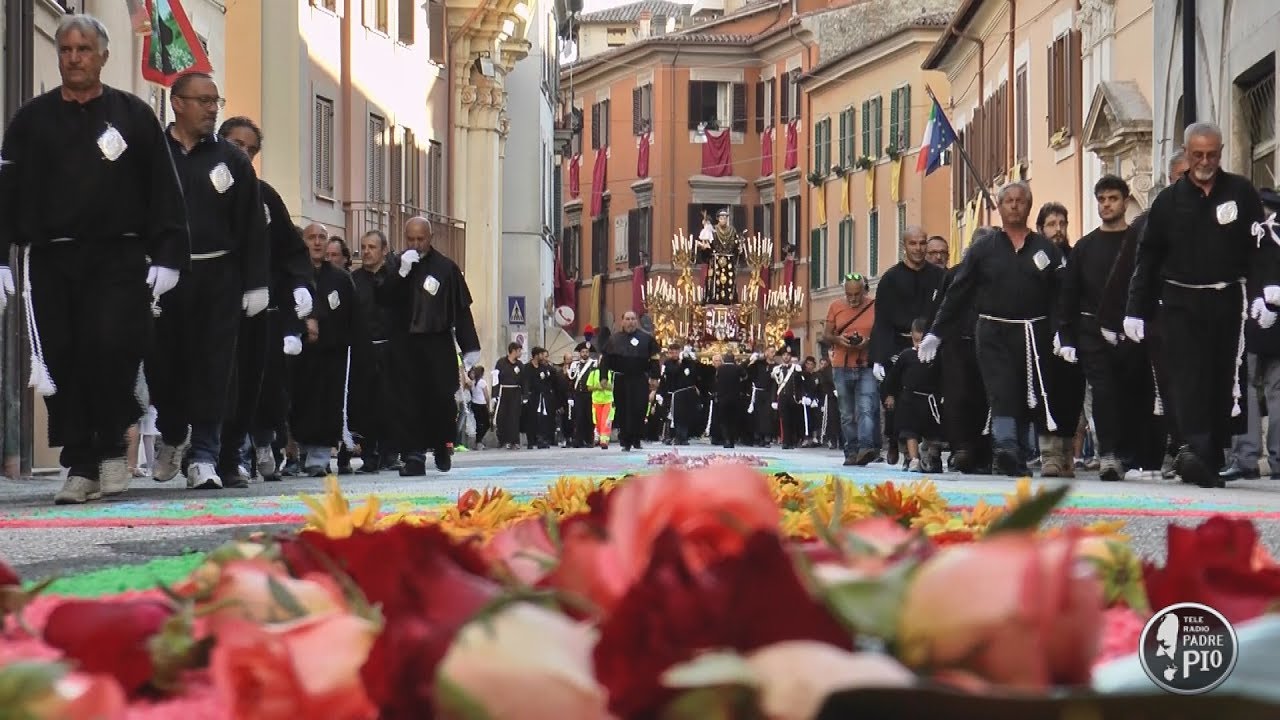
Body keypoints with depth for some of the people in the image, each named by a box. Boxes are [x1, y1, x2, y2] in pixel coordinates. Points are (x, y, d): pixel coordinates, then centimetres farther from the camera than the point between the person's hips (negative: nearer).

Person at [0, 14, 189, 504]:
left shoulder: (133, 116, 8)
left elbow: (164, 192, 6)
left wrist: (167, 257, -3)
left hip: (118, 260, -2)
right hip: (52, 261, 2)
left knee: (113, 349, -15)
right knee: (63, 362, -1)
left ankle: (112, 447, 5)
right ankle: (81, 466, 7)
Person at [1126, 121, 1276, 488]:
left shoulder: (1241, 193, 6)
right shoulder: (1169, 201, 8)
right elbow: (1148, 258, 10)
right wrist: (1135, 310, 7)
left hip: (1227, 302, 1)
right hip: (1181, 303, 0)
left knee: (1224, 380, 4)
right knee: (1189, 378, -14)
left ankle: (1213, 459, 13)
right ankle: (1196, 448, -26)